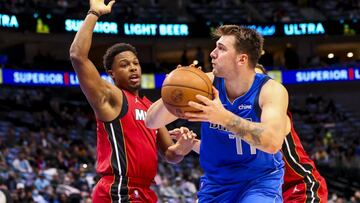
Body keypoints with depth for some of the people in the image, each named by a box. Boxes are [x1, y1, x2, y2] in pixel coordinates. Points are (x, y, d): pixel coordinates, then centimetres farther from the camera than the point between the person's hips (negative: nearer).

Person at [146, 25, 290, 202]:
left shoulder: (271, 90, -17)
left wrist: (224, 117, -44)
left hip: (260, 179, -4)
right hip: (216, 182, 4)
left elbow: (273, 142, -36)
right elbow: (151, 122, -7)